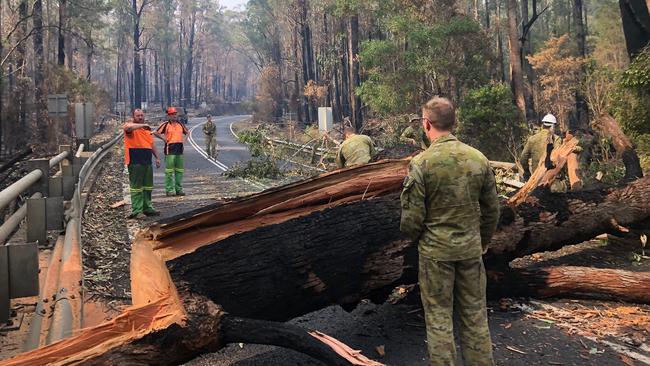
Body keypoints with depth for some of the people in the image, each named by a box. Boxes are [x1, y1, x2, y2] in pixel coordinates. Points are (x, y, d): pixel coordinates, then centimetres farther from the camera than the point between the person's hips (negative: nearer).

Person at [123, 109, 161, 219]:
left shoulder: (147, 128, 19)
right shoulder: (130, 126, -3)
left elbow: (152, 144, 24)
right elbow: (127, 127, -30)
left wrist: (157, 157, 20)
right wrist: (142, 125, -34)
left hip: (147, 162, 8)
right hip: (135, 163, -8)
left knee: (148, 187, 13)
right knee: (136, 187, -6)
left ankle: (147, 208, 24)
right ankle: (136, 211, -3)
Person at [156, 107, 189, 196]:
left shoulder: (180, 124, 14)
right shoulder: (166, 125, -2)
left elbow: (187, 132, 27)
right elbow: (157, 133, -4)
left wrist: (185, 139, 12)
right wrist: (165, 139, -8)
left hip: (179, 149, 6)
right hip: (170, 149, -6)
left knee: (179, 170, 9)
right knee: (169, 171, -5)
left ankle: (179, 189, 16)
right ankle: (169, 190, 0)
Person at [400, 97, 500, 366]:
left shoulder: (421, 163, -15)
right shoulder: (479, 159, -2)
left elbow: (412, 216, -13)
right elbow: (492, 210, 6)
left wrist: (415, 238, 9)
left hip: (435, 250, -4)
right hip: (471, 249, 4)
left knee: (439, 317, 9)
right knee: (475, 315, 15)